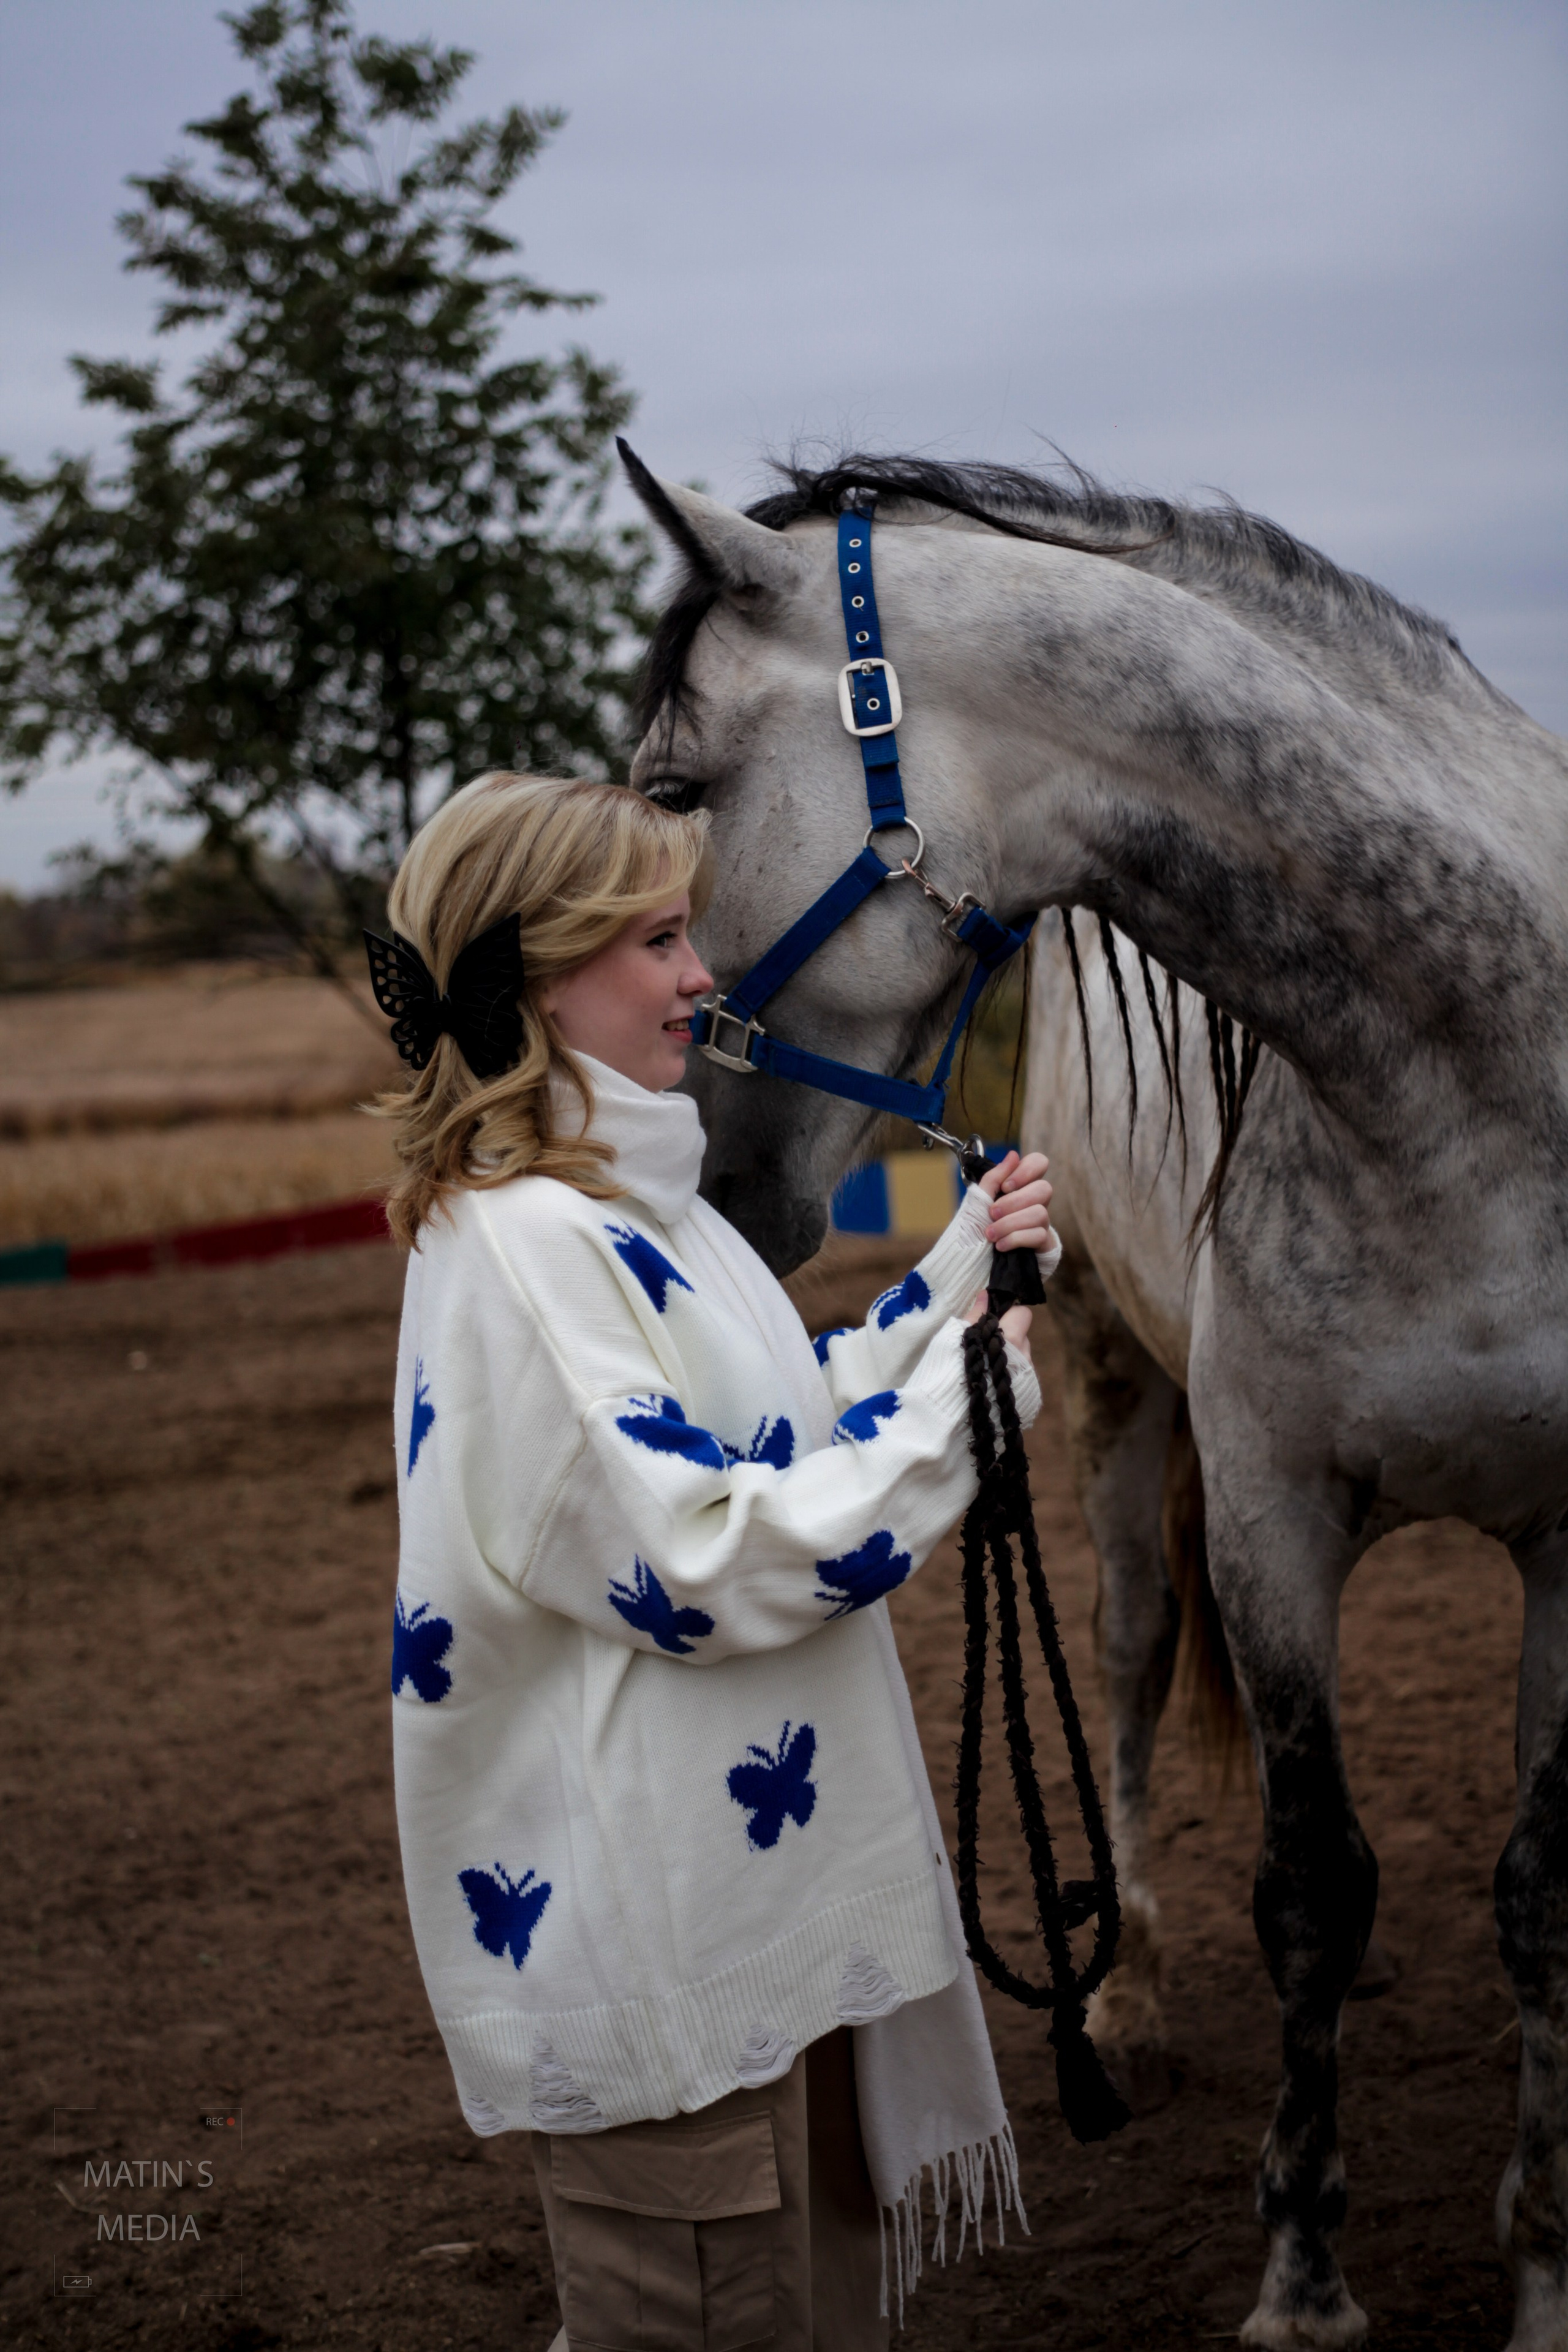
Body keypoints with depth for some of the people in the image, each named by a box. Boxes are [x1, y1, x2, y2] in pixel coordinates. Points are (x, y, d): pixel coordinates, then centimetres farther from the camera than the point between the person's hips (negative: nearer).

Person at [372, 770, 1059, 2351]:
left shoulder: (631, 1201, 10)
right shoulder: (524, 1242, -22)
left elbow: (792, 1434, 17)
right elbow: (699, 1565, -25)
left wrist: (962, 1268, 6)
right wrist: (964, 1394, -18)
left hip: (770, 1889, 10)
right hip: (651, 1941, -10)